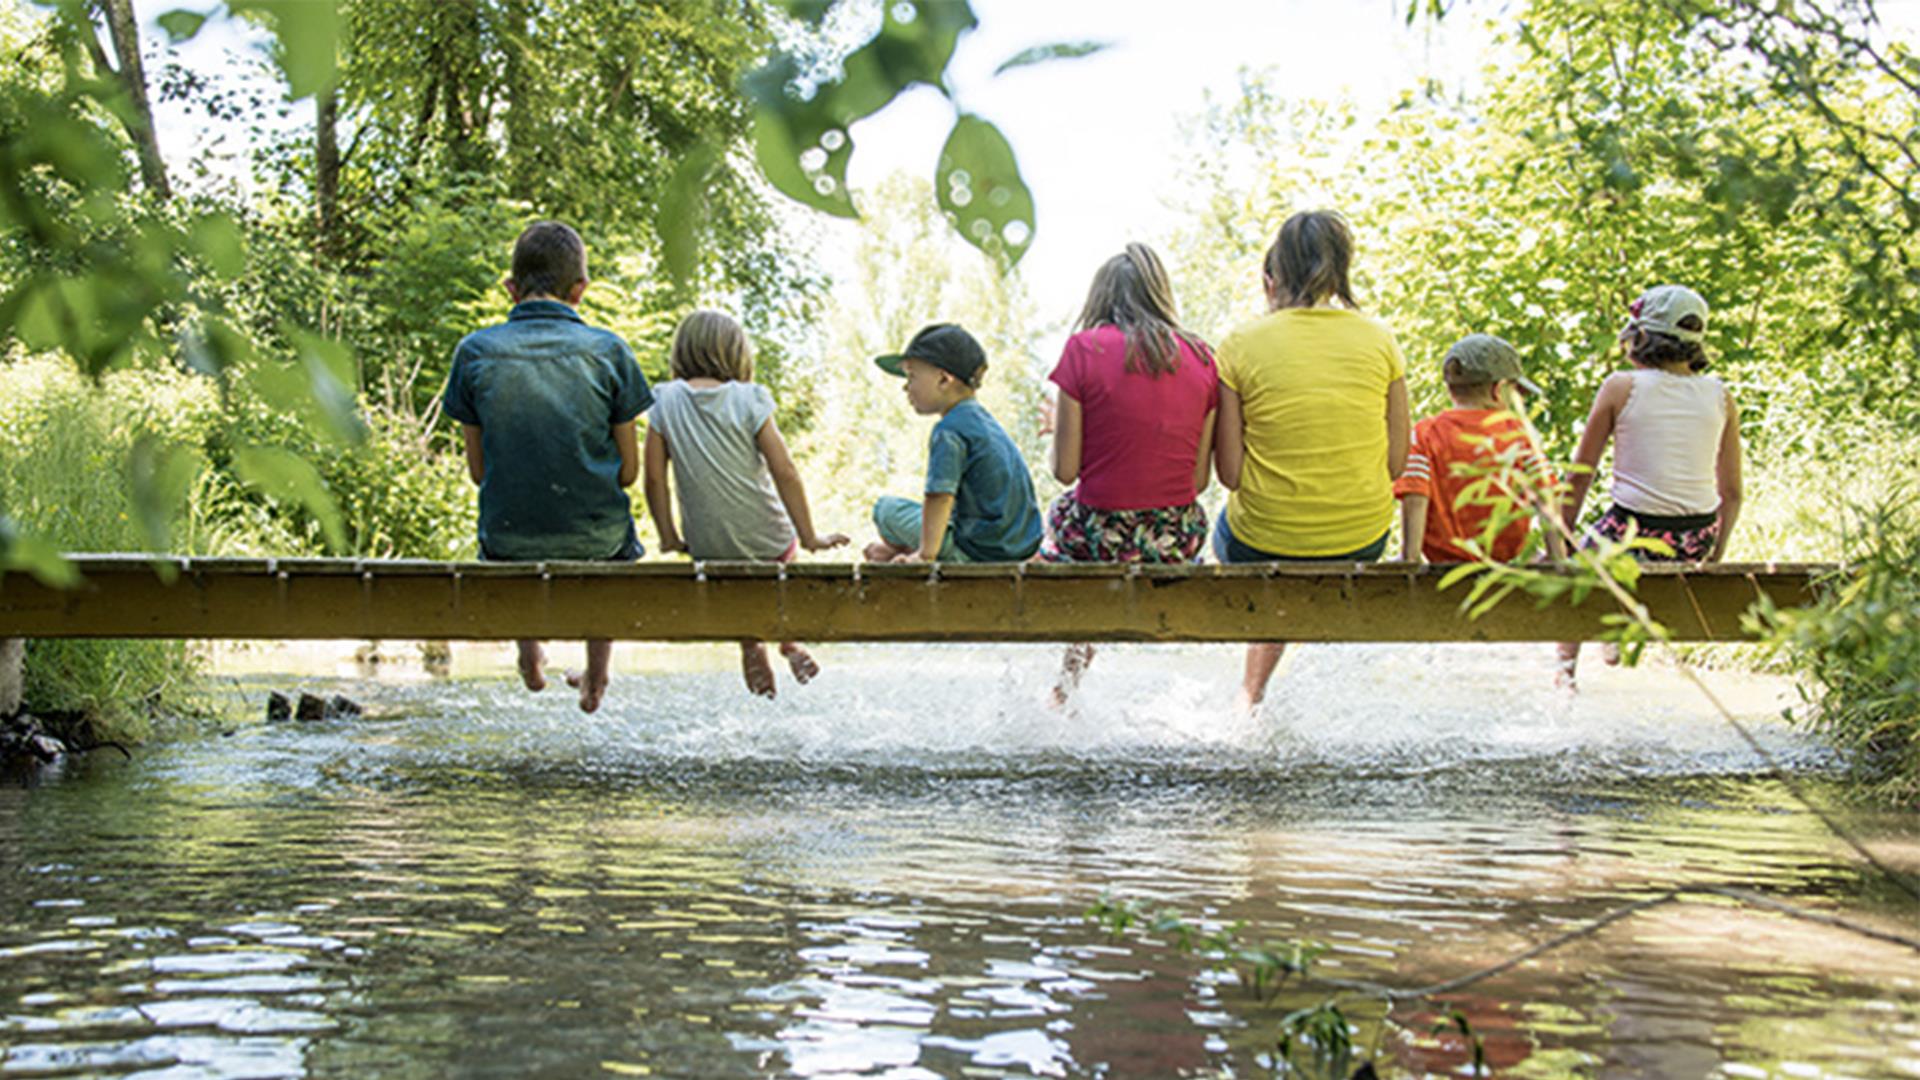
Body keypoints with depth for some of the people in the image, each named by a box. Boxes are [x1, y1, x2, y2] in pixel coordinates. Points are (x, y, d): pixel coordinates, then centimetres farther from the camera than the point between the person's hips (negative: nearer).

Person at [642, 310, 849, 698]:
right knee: (782, 549, 34)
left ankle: (751, 642, 22)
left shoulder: (664, 401, -7)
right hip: (767, 542, -2)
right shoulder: (749, 399, -13)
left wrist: (668, 536, 7)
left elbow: (654, 478, -6)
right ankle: (788, 640, 31)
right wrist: (809, 538, -6)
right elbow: (785, 472, -15)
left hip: (706, 547, 2)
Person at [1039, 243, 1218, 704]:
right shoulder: (1200, 356, 1)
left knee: (1058, 514, 31)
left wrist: (1058, 424, 12)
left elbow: (1065, 471, -8)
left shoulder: (1085, 348, -9)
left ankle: (1075, 653, 28)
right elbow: (1200, 479, 3)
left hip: (1102, 538, -3)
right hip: (1179, 543, 3)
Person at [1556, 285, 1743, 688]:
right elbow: (1731, 493, 6)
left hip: (1635, 536, -4)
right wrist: (1715, 556, 19)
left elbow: (1581, 475, -2)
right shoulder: (1720, 397, 2)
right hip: (1696, 543, 4)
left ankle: (1567, 662, 27)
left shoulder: (1621, 387, -7)